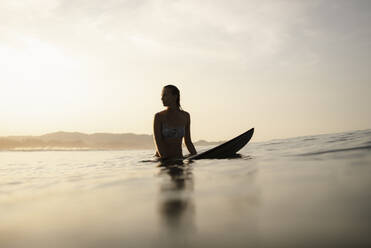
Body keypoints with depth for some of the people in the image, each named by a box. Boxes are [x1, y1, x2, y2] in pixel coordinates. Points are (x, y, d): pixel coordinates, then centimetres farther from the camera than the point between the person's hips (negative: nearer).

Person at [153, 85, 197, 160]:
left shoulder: (185, 116, 5)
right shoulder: (159, 116, -5)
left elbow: (188, 141, 11)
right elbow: (157, 141, -12)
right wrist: (165, 160, -23)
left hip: (179, 159, 2)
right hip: (162, 160, -2)